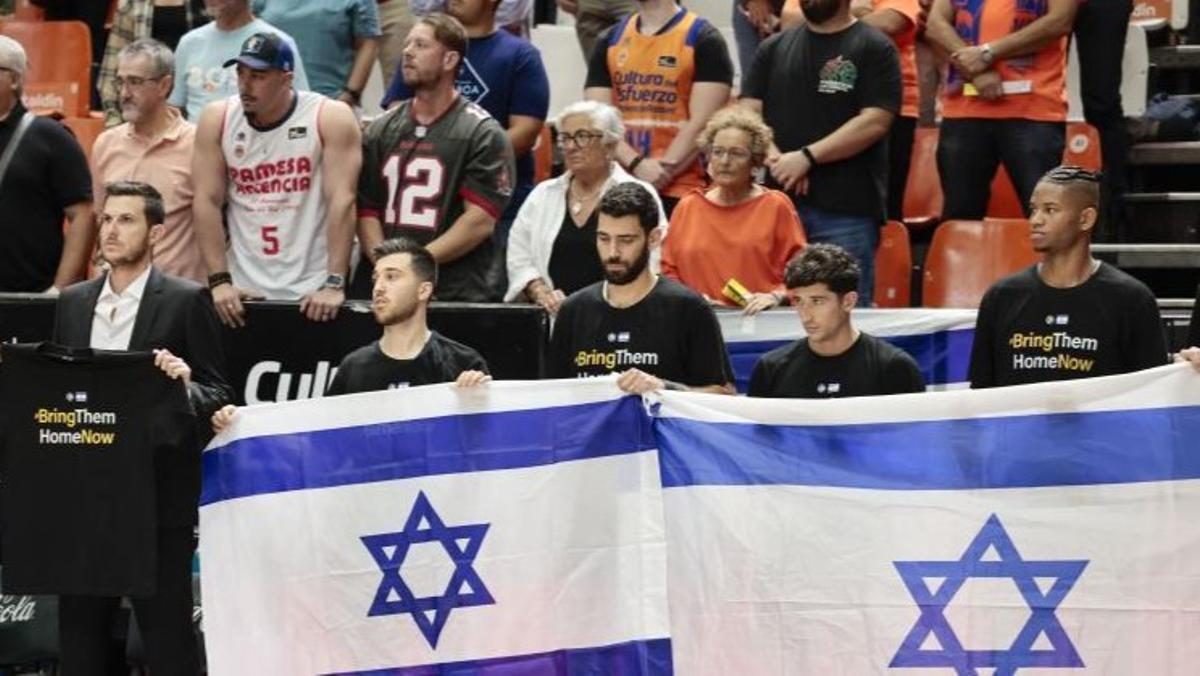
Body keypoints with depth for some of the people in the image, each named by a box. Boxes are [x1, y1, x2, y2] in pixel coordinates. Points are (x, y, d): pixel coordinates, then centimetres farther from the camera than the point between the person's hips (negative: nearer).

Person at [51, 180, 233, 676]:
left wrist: (185, 386, -24)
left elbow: (219, 396, -3)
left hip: (158, 499, -5)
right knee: (79, 634, 7)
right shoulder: (72, 303, 13)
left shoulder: (186, 301, -2)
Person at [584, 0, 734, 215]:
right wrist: (637, 165, -12)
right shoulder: (610, 41, 13)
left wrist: (662, 172, -13)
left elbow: (703, 124, -8)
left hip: (680, 193, -5)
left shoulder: (703, 39, -1)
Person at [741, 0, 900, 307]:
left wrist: (807, 157, -15)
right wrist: (775, 159, -10)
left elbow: (875, 121, -10)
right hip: (780, 203, 5)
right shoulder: (774, 48, 15)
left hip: (848, 211, -5)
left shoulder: (874, 49, 1)